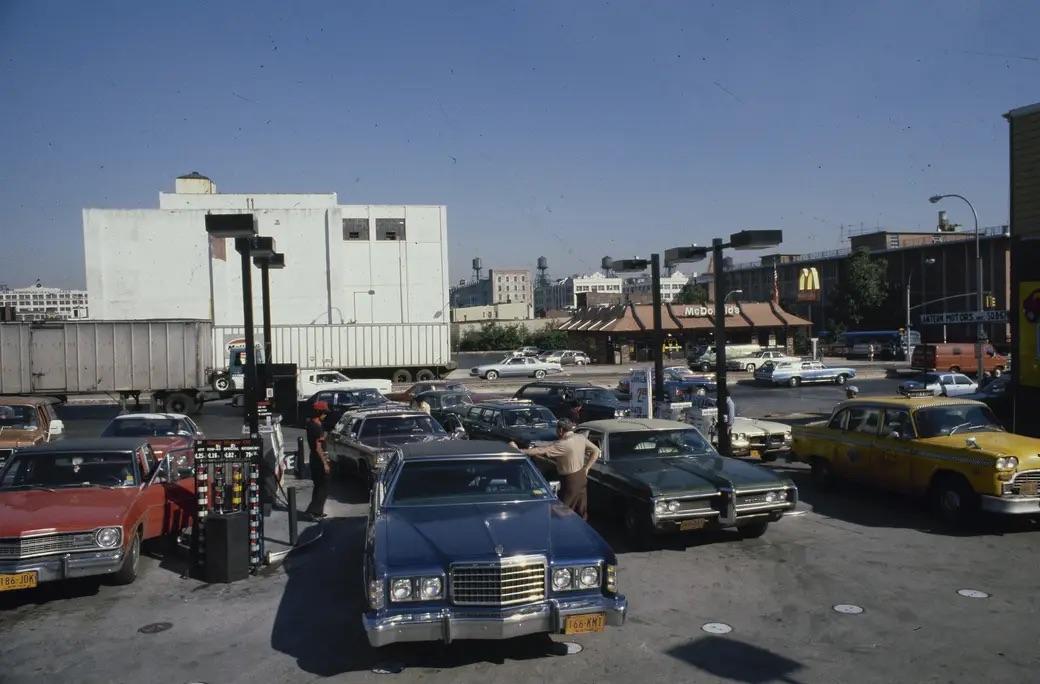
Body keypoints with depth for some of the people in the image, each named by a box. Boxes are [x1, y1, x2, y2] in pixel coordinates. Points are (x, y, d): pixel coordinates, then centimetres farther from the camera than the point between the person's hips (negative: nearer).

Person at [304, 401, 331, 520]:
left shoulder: (310, 424, 7)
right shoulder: (317, 427, -22)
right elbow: (318, 448, -23)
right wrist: (325, 463, -20)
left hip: (314, 459, 10)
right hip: (319, 460, -10)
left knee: (318, 486, 17)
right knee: (324, 487, -2)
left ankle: (317, 511, 23)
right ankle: (313, 510, -6)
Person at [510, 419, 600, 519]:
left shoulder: (562, 444, -24)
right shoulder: (581, 438, -2)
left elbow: (540, 451, -25)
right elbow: (596, 451, 6)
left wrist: (519, 450, -19)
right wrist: (586, 468, 7)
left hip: (571, 481, -8)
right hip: (582, 477, 8)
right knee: (582, 511, 17)